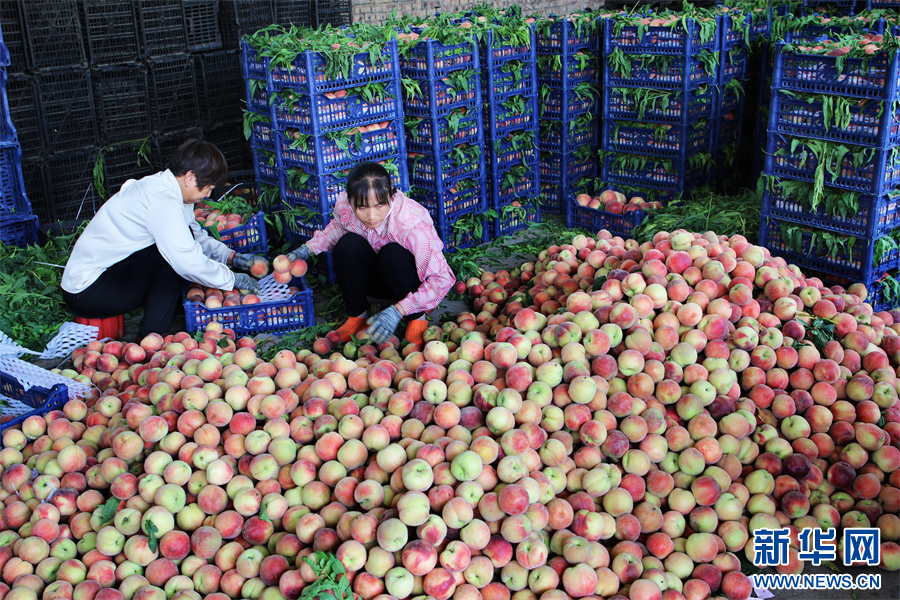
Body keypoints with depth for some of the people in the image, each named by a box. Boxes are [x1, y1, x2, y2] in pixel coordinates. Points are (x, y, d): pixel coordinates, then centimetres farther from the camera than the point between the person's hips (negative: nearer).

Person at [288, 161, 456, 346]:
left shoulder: (412, 223, -35)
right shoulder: (345, 205, -20)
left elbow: (442, 279, -30)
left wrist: (397, 311, -38)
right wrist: (307, 249, -7)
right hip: (374, 280, 4)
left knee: (393, 253, -35)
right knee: (349, 244, -27)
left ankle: (416, 318, -11)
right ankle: (357, 315, -6)